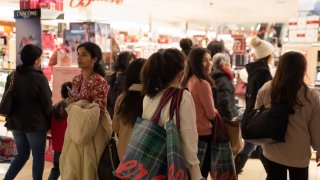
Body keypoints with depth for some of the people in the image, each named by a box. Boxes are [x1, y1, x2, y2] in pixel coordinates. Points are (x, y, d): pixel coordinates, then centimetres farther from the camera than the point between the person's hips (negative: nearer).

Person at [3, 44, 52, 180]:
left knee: (22, 154, 21)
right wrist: (49, 123, 4)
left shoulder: (12, 76, 3)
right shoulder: (39, 78, -16)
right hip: (36, 124, -6)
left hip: (16, 123, 6)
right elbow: (47, 104, -11)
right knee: (38, 157, 9)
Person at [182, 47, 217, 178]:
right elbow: (211, 114, -15)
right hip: (203, 134, -8)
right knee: (202, 172, 5)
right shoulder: (203, 83, -21)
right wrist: (215, 112, 5)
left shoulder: (188, 80, 5)